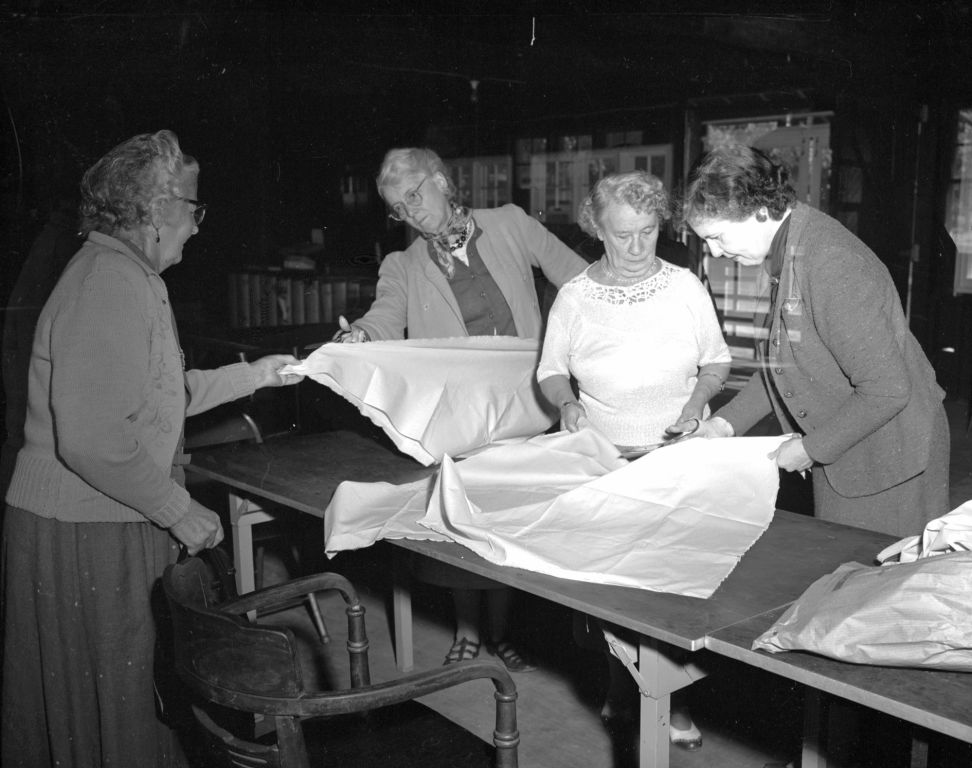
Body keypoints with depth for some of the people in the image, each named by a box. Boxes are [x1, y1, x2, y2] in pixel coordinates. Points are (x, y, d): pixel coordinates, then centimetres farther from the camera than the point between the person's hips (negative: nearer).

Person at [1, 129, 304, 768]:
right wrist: (182, 513, -20)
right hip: (85, 539, -10)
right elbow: (93, 440, -28)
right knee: (111, 700, 5)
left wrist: (254, 375, 18)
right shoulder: (109, 283, -22)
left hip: (120, 525, 10)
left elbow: (160, 397, 18)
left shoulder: (130, 277, 13)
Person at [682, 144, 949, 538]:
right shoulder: (787, 253, 2)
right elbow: (782, 362, 13)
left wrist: (812, 448, -18)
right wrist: (728, 420, 4)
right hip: (840, 458, 9)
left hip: (889, 458, -9)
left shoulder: (831, 265, -29)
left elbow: (886, 390, -28)